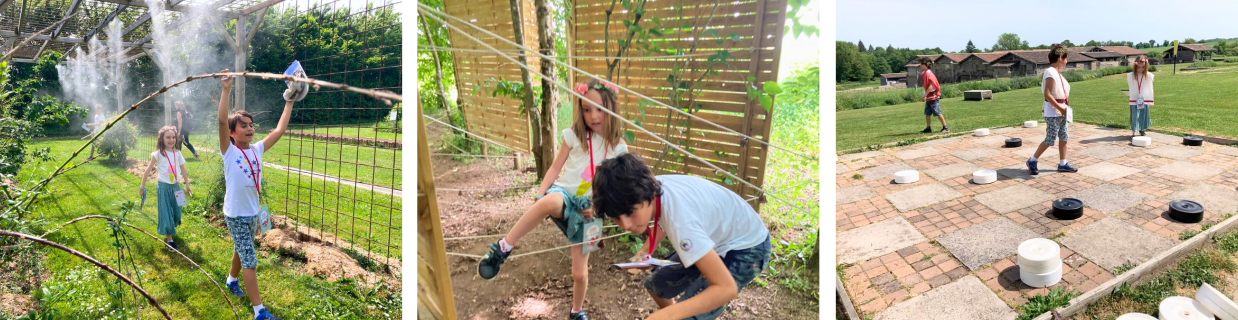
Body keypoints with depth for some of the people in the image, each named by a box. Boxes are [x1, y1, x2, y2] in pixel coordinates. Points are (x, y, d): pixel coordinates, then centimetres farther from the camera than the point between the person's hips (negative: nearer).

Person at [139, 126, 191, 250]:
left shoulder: (177, 153, 1)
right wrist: (142, 187, -5)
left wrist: (187, 185, 11)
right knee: (166, 213, 1)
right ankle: (169, 240, 8)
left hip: (175, 186, 4)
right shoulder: (158, 154, -11)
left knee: (176, 213, 11)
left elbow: (183, 170, 9)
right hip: (164, 187, -4)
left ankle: (170, 229, 40)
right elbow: (147, 171, -6)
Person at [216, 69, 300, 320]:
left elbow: (279, 131, 5)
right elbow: (222, 122, -27)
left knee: (241, 250, 27)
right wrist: (226, 89, -33)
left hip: (252, 213, 6)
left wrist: (289, 103, 5)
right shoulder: (229, 151, -14)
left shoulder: (257, 149, 1)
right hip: (235, 215, -6)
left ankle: (232, 281, 53)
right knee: (250, 261, -6)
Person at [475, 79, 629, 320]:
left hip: (587, 209, 2)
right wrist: (539, 195, -12)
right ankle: (503, 248, -31)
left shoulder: (618, 148, 0)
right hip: (563, 194, -2)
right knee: (551, 202, -43)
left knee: (580, 273, 4)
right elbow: (556, 167, 1)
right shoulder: (574, 135, -3)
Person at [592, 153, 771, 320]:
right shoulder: (652, 187, -18)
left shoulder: (680, 220, -40)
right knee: (656, 285, 15)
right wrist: (645, 250, -10)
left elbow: (726, 288, -41)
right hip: (716, 239, 8)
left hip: (747, 248, -8)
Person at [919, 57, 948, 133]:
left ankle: (945, 127, 3)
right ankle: (928, 128, 14)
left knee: (938, 113, -4)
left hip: (933, 97, -9)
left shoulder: (929, 73, -17)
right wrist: (925, 95, 15)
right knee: (927, 113, 9)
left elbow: (931, 85, -23)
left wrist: (925, 95, -23)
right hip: (928, 97, 9)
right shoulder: (923, 73, 11)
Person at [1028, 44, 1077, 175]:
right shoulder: (1051, 72, -18)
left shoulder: (1056, 72, 11)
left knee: (1064, 137, 11)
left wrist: (1064, 106, 6)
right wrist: (1060, 108, -21)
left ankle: (1063, 164, 17)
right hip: (1053, 111, -9)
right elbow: (1047, 94, -24)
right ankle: (1032, 161, 8)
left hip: (1060, 110, 9)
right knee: (1050, 139, -4)